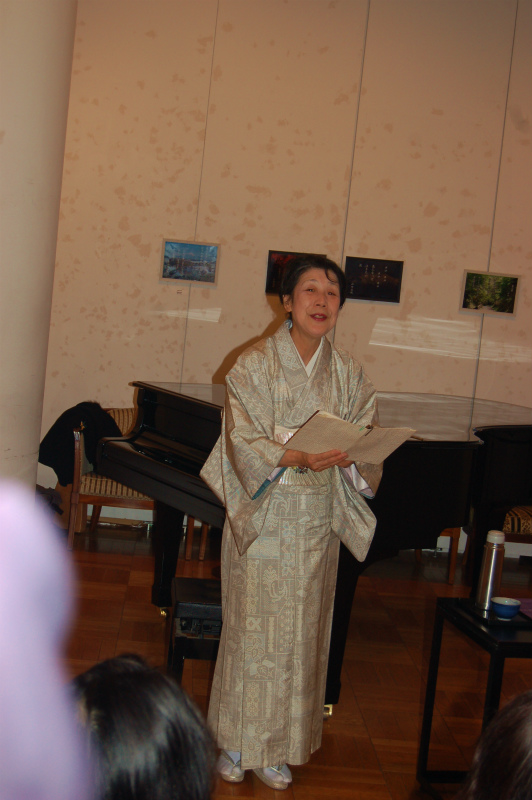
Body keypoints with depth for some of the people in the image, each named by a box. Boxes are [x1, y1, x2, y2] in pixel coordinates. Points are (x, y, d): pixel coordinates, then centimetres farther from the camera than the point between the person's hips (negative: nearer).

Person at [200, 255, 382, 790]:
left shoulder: (349, 373, 5)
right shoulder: (255, 365, -6)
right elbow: (244, 442, -13)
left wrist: (350, 454, -20)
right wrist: (298, 457, -29)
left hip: (317, 522, 3)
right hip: (263, 517, -3)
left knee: (300, 632, 9)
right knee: (251, 627, 3)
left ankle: (279, 746, 24)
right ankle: (236, 742, 22)